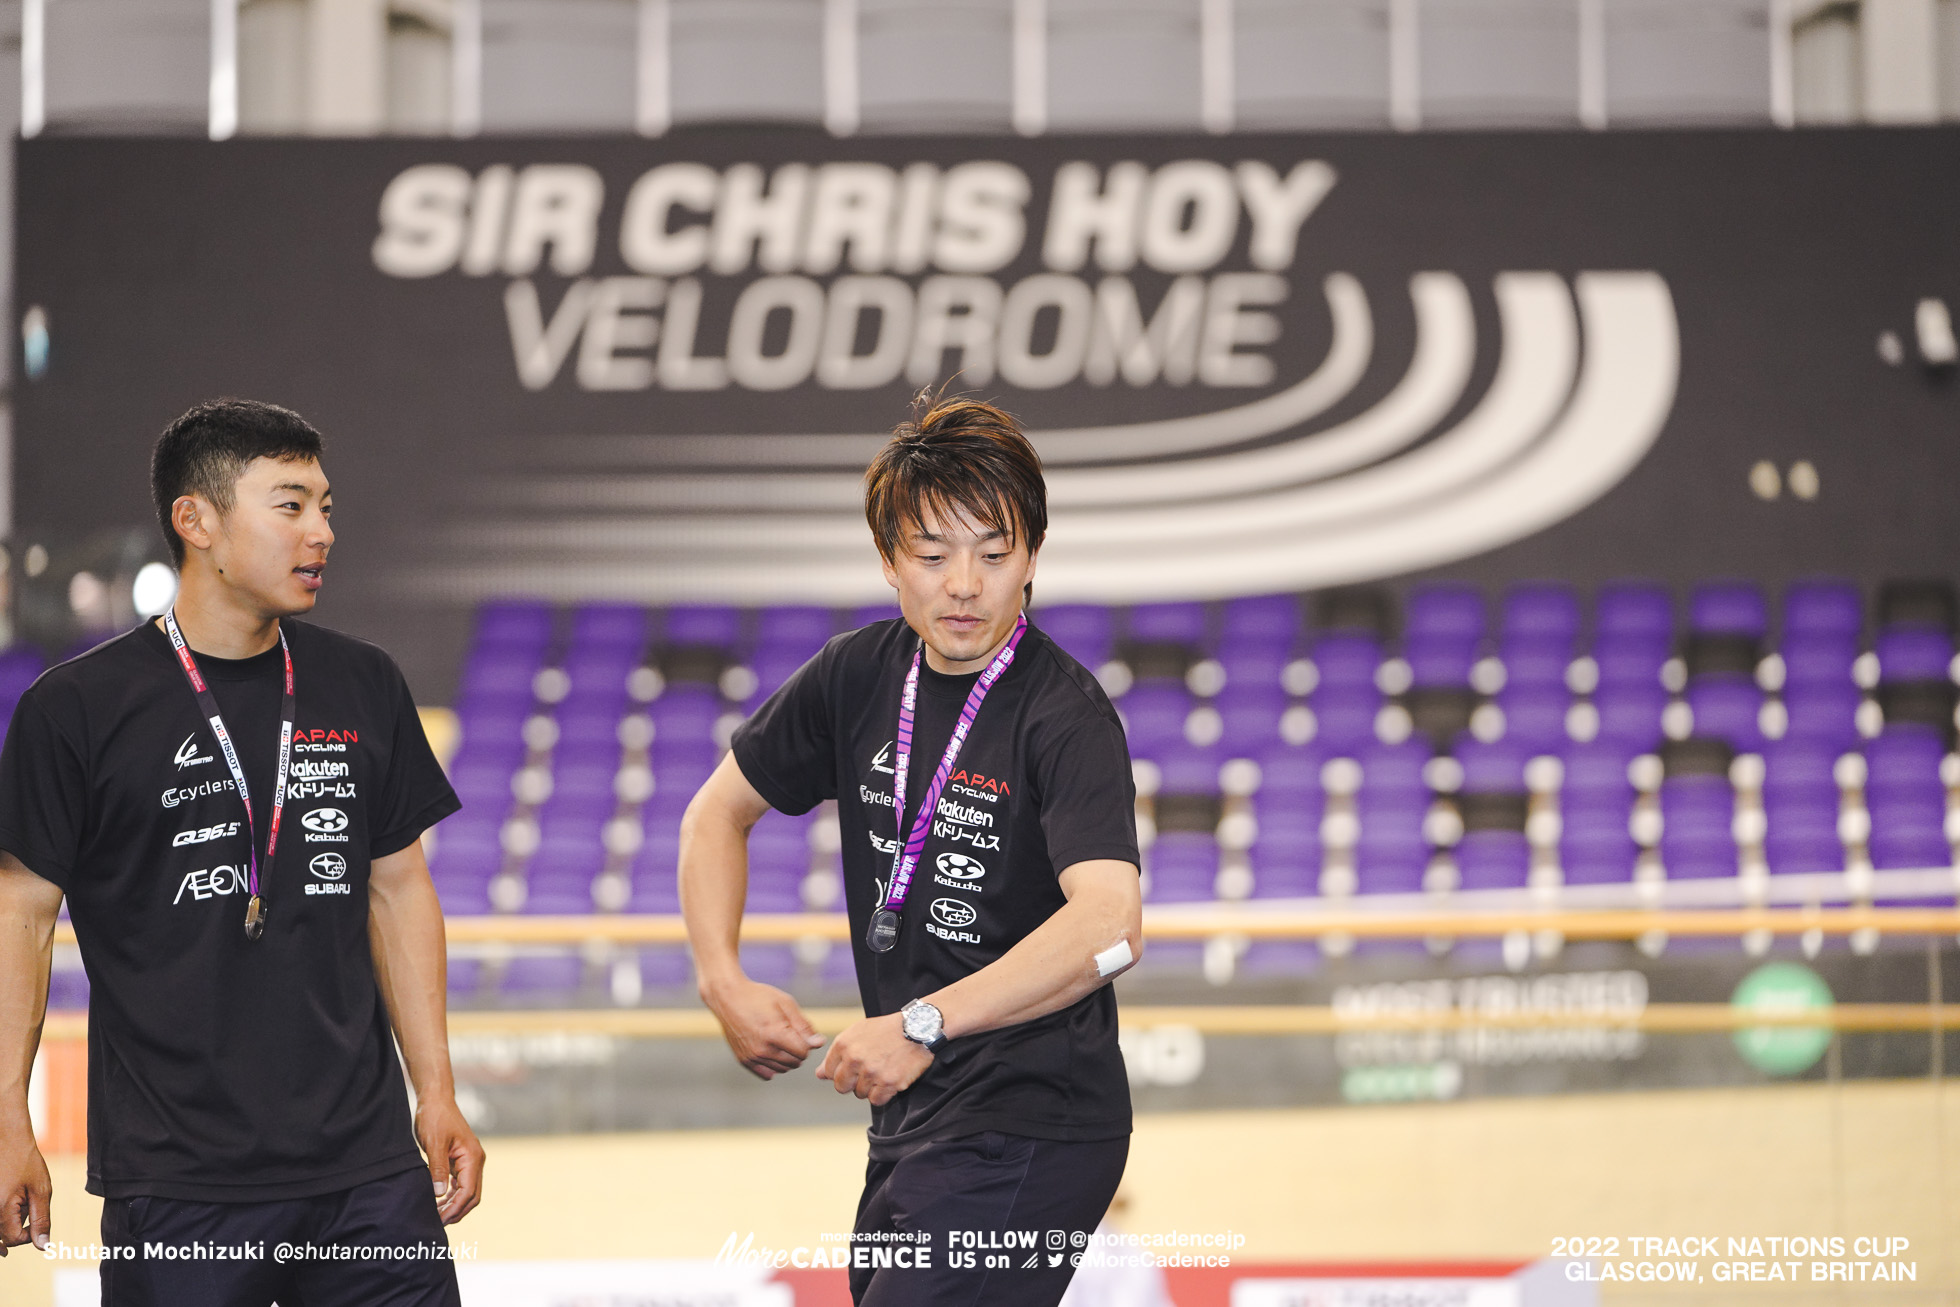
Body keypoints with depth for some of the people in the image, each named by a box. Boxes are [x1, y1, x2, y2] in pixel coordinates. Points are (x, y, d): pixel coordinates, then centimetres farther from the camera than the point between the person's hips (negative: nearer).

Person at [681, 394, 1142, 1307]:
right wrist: (723, 982, 1)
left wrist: (922, 1024, -36)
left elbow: (1109, 927, -32)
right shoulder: (861, 675, 4)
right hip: (913, 1126, 8)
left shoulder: (1066, 717, -17)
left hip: (1031, 1134, -8)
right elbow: (719, 810, 17)